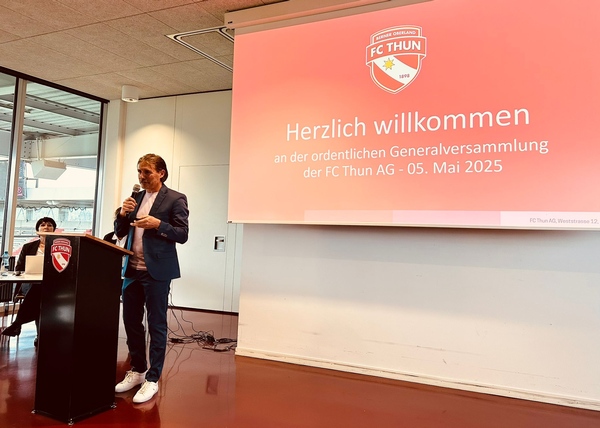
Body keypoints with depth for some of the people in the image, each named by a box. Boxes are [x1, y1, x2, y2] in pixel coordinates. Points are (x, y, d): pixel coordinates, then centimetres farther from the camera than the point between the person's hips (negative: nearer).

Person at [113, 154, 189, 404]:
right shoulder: (135, 198, 14)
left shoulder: (175, 199, -4)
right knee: (131, 322, 13)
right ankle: (137, 371, 29)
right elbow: (120, 233, 14)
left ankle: (152, 380, 12)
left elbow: (182, 235, -9)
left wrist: (158, 224, -23)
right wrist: (123, 214, -5)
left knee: (156, 325, 2)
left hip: (156, 271, -6)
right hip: (132, 270, 7)